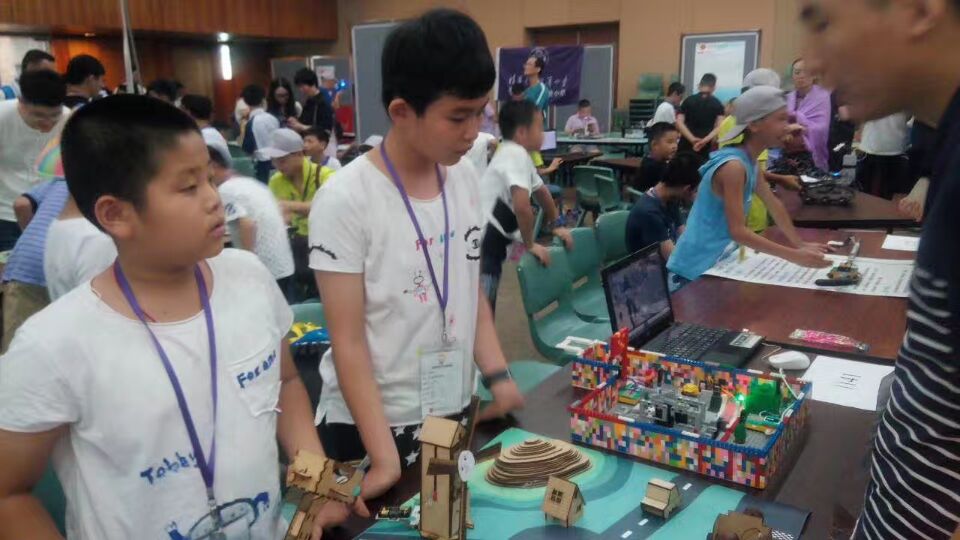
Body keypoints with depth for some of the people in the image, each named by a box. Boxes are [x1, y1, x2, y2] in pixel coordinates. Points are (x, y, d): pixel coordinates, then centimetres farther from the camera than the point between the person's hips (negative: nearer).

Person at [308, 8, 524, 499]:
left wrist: (498, 376, -3)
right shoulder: (345, 200, -19)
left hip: (454, 413, 5)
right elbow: (348, 341, -18)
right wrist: (384, 457, -20)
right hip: (368, 427, -5)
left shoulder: (465, 179, -2)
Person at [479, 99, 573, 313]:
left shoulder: (517, 154, 15)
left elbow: (541, 191, 32)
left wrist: (556, 226, 34)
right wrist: (530, 244, -16)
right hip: (480, 245, -10)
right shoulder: (516, 154, -16)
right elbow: (522, 206, -29)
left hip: (489, 244, 10)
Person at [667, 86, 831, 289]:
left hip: (716, 262, 9)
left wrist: (800, 244, 13)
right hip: (695, 270, -9)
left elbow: (773, 204, 16)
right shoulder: (733, 166, -24)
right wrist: (794, 256, -26)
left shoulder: (750, 162, 6)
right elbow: (738, 232, -28)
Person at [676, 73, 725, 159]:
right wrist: (705, 140, -17)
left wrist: (692, 139, -13)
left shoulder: (688, 100, 5)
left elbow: (679, 122, -7)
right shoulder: (717, 104, 3)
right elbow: (719, 127, -9)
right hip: (705, 147, 0)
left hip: (686, 146, 1)